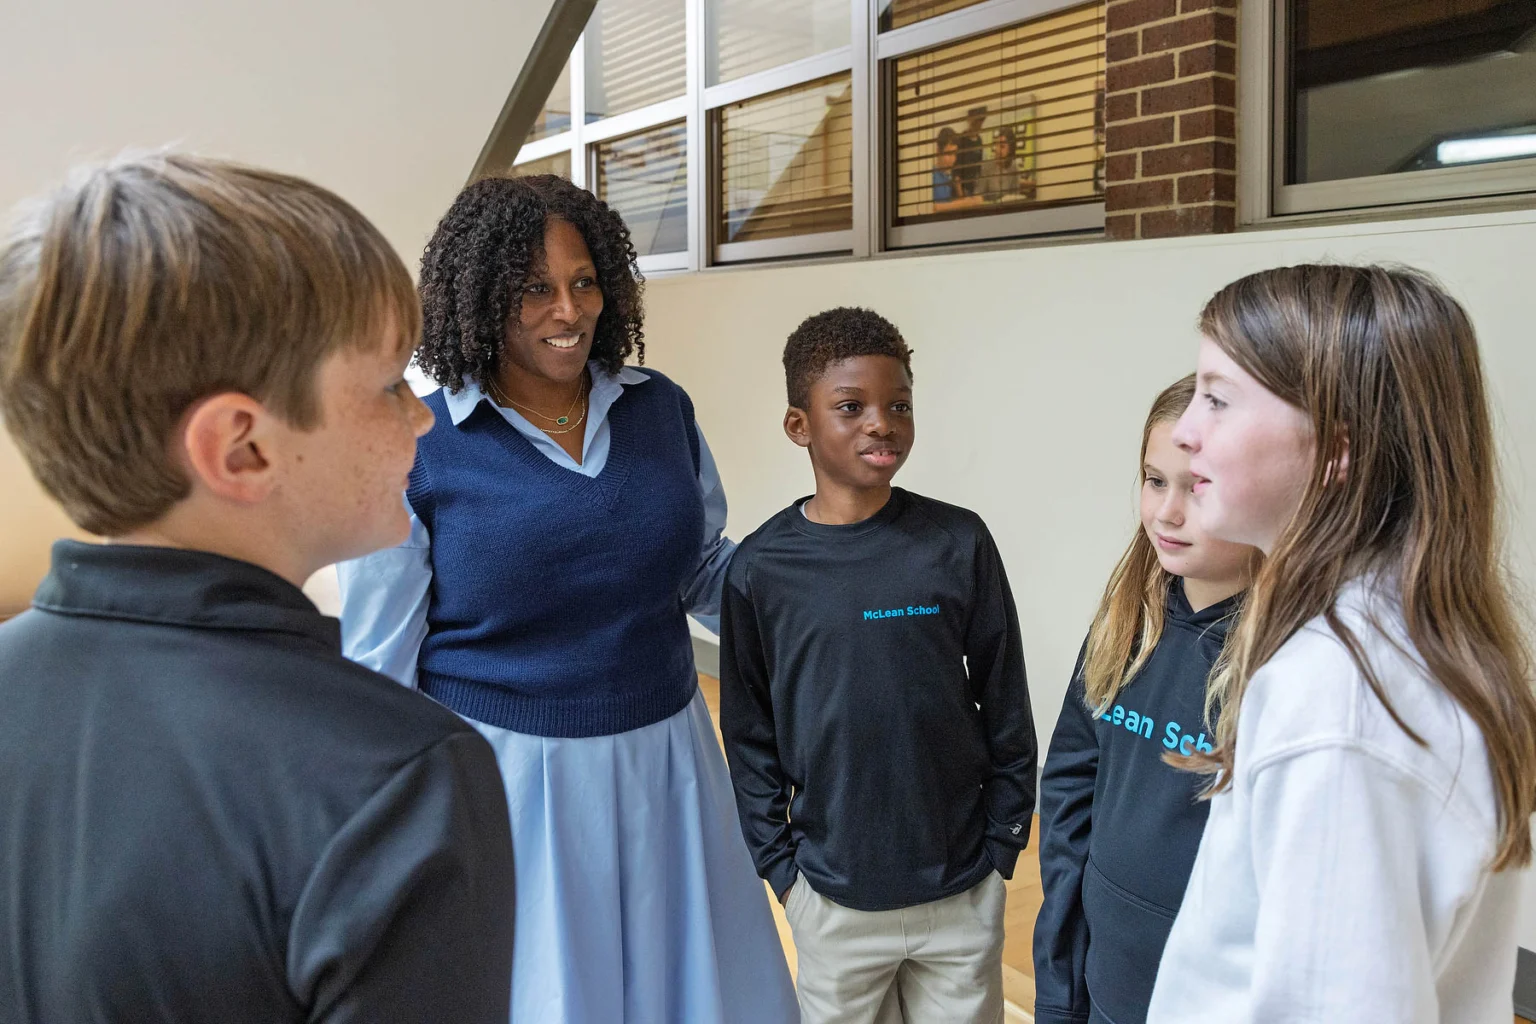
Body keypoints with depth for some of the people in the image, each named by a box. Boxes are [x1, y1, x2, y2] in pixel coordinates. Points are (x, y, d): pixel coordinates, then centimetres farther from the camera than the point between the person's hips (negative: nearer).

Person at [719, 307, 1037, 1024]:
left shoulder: (958, 544, -8)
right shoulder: (761, 567, -8)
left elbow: (1007, 711, -1)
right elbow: (748, 734, 0)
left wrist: (1001, 846, 1)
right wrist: (779, 863, -1)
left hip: (962, 893, 0)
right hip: (834, 897, 0)